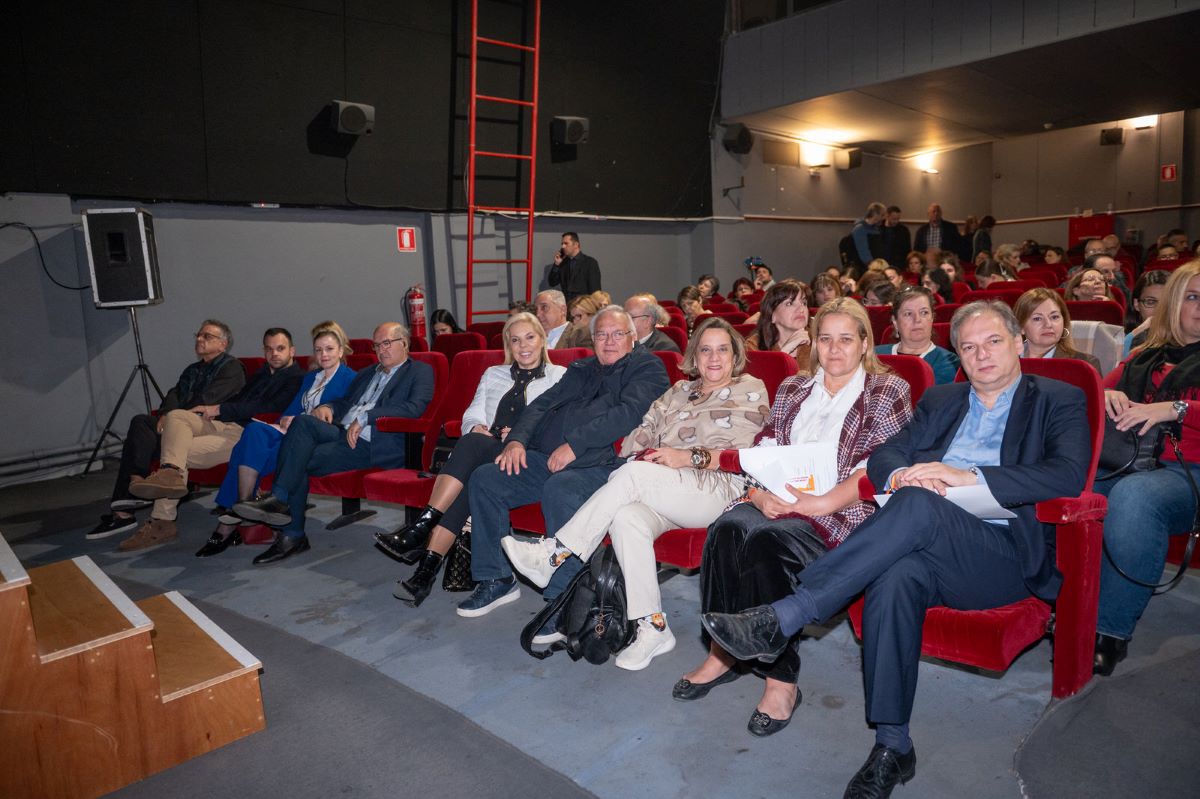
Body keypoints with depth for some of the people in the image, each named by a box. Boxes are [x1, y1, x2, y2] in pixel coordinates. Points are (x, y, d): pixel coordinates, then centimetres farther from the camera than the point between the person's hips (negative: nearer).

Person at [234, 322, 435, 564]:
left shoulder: (420, 371, 6)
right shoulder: (366, 373, 31)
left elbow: (415, 407, -12)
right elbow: (344, 402, 33)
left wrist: (365, 418, -16)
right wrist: (327, 407, 7)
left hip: (375, 444, -7)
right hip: (343, 433, 7)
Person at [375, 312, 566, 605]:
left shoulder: (559, 376, 15)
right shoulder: (493, 375, 28)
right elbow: (472, 416, 17)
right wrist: (477, 428, -7)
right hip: (482, 456, 3)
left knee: (471, 444, -33)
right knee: (470, 482, -33)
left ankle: (421, 527, -35)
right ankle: (428, 564, -37)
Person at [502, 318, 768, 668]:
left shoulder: (752, 390, 12)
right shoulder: (678, 391, 26)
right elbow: (643, 433, 12)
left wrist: (691, 457, -12)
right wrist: (646, 454, -12)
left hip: (719, 490, -4)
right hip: (662, 493, 4)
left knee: (634, 473, -30)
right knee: (627, 517, -32)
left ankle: (556, 555, -23)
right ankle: (651, 626, -25)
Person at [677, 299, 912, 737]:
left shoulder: (888, 392, 8)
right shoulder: (791, 390, 22)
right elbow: (763, 452, 13)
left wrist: (824, 502, -19)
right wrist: (759, 493, -9)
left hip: (844, 513, -4)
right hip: (778, 504, 5)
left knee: (766, 540, -34)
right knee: (727, 527, -28)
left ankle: (780, 678, -23)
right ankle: (723, 651, -17)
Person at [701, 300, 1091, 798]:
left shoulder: (1058, 401, 11)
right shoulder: (940, 400, 23)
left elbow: (1069, 475, -8)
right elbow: (881, 458, 14)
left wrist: (969, 476, -19)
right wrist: (900, 474, -11)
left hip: (1009, 555, -3)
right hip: (931, 546, 4)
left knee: (918, 505, -34)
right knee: (897, 576, -33)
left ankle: (781, 620, -36)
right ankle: (892, 748, -22)